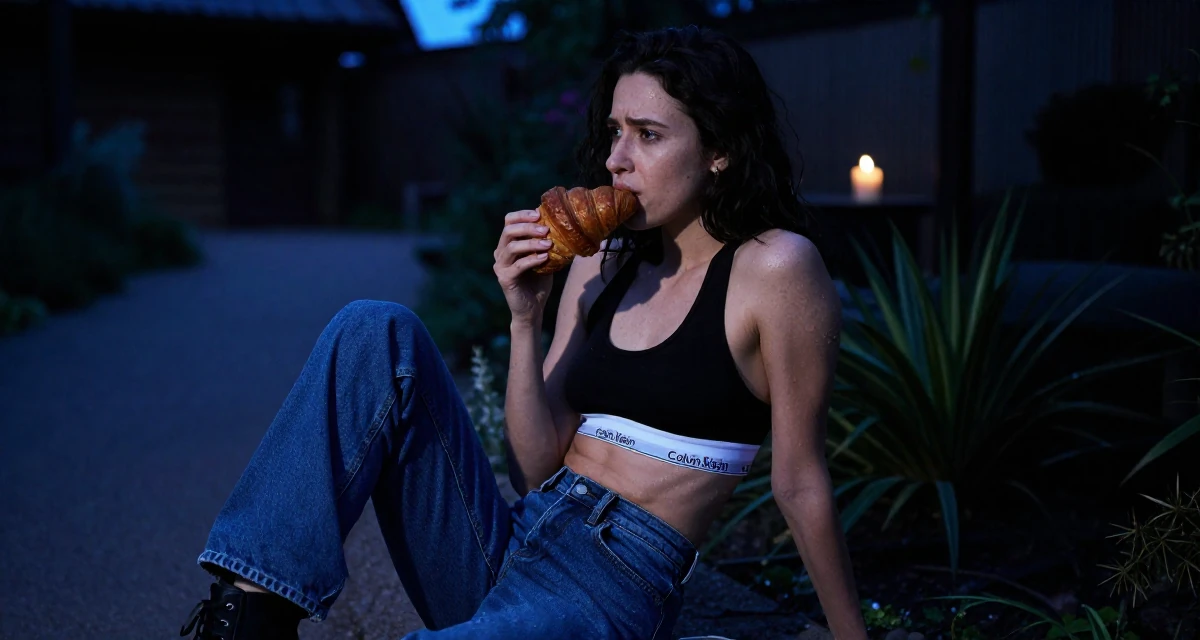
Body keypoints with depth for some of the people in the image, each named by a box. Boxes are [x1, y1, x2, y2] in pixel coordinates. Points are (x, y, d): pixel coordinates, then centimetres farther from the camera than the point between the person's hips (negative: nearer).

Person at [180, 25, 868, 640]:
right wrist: (525, 317, -6)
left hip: (613, 585, -6)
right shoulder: (600, 264, 11)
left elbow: (802, 483, -3)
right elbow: (540, 464, 6)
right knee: (377, 330, -9)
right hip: (506, 548, 7)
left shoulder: (774, 266, -8)